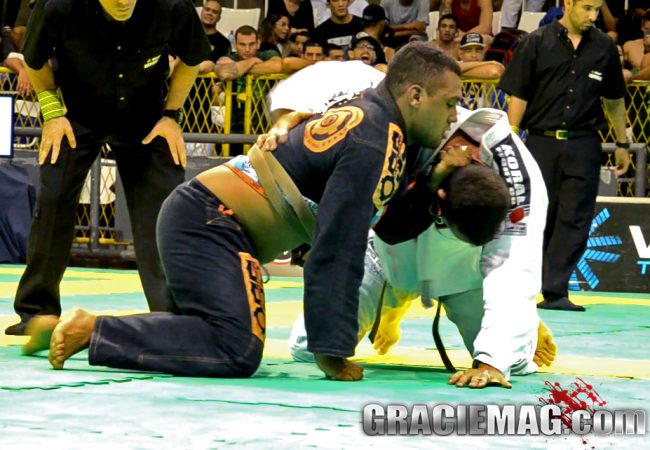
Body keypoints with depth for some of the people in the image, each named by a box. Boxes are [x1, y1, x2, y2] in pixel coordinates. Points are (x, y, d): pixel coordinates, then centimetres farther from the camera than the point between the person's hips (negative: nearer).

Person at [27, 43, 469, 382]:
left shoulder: (368, 119, 14)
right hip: (209, 223, -10)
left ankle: (64, 328, 18)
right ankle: (93, 330, -16)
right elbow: (337, 253, -20)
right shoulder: (374, 145, -16)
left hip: (197, 213, 10)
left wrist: (434, 182, 6)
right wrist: (332, 352, -17)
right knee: (237, 351, -22)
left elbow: (391, 227, 22)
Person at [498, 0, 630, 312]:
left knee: (574, 219, -2)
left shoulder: (604, 47, 7)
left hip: (584, 145, 2)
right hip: (542, 142, -2)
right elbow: (518, 97, -1)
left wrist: (622, 143, 19)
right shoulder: (536, 43, -1)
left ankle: (556, 291, 1)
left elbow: (614, 99, 17)